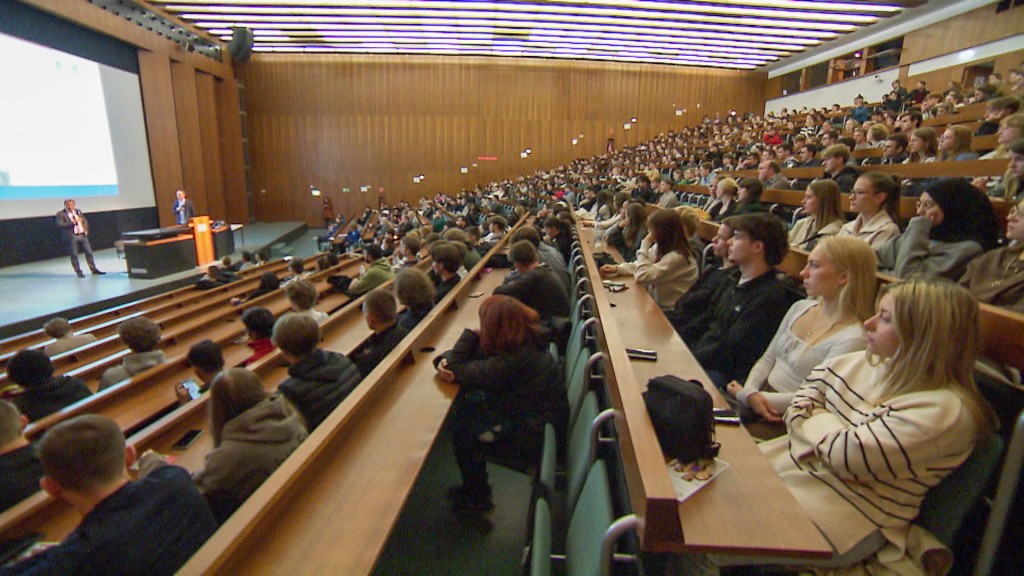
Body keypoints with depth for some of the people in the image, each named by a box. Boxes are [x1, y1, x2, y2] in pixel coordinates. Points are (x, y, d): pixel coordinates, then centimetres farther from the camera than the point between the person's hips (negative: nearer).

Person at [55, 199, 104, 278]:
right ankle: (79, 272, 5)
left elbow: (85, 220, 23)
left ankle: (94, 270, 16)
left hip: (82, 235, 5)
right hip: (72, 237, -4)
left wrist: (85, 230, 8)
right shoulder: (61, 214, -2)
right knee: (74, 255, -1)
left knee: (89, 252, 7)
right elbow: (60, 224, -12)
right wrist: (72, 222, -20)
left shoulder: (78, 211, 14)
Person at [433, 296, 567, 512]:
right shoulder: (522, 339, -6)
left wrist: (471, 333, -14)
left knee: (462, 429, 1)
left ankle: (477, 498, 26)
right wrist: (445, 361, -18)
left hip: (536, 437, -9)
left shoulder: (512, 360, -33)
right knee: (465, 405, 9)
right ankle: (473, 487, 25)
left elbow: (457, 371, -24)